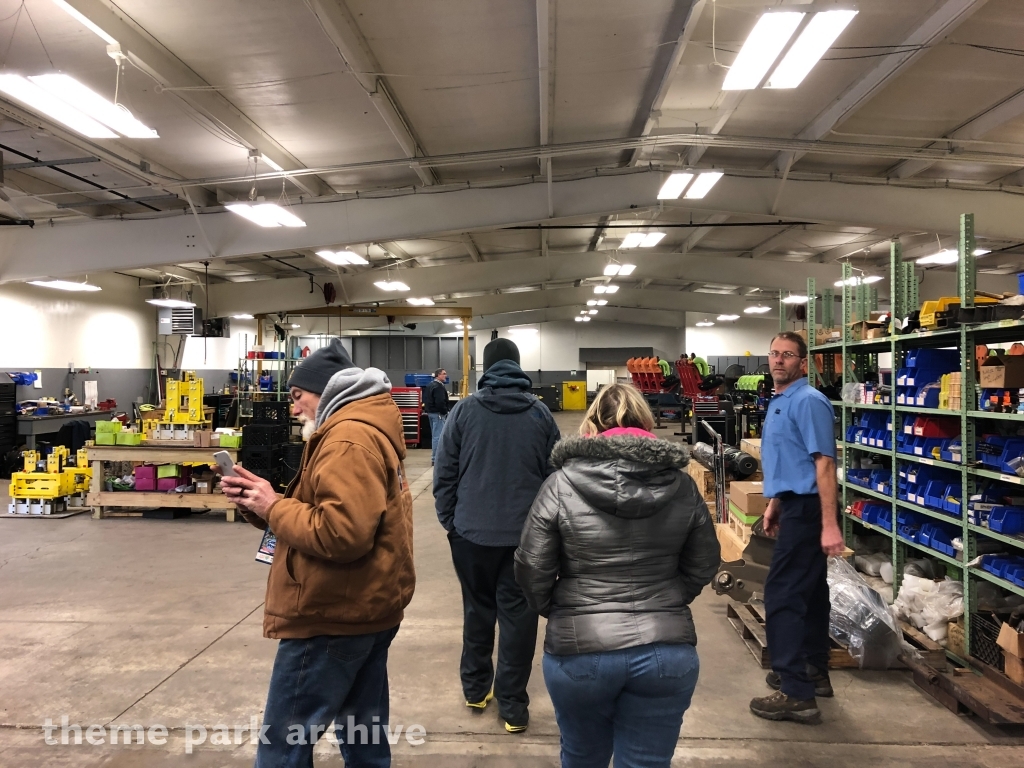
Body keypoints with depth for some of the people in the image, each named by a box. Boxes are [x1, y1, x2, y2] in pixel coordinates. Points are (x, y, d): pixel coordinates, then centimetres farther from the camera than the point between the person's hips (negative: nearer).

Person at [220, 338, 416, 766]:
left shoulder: (349, 439, -19)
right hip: (367, 608, 11)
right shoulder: (367, 428, 16)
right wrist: (261, 501, 2)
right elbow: (324, 510, 17)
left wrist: (273, 508, -16)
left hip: (333, 616, -11)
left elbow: (341, 534, -30)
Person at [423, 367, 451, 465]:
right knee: (438, 436, -8)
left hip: (430, 412, 11)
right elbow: (440, 402, -25)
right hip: (438, 413, -11)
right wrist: (445, 412, -13)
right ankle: (435, 459, -9)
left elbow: (425, 399, 21)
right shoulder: (439, 387, -18)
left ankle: (435, 457, 25)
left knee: (434, 435, 18)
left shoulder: (430, 385, 15)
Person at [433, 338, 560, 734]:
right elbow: (555, 474, 3)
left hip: (472, 529, 1)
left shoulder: (464, 410, -3)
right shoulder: (540, 412, 1)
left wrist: (448, 519, 8)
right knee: (518, 615, 8)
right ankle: (512, 706, 14)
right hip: (526, 532, 0)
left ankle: (476, 689, 31)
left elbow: (445, 471, -3)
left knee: (477, 609, 18)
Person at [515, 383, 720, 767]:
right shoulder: (683, 486, -2)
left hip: (579, 648, -1)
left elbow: (532, 569, -7)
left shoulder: (562, 484, -10)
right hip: (667, 651, 2)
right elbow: (703, 566, 7)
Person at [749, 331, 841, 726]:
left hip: (806, 509, -10)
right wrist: (774, 505, 23)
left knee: (783, 594, -9)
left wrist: (830, 525, -26)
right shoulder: (779, 402, 14)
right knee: (808, 590, 18)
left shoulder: (808, 401, -17)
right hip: (794, 505, 10)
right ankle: (813, 671, 32)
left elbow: (824, 463, -23)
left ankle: (797, 694, -2)